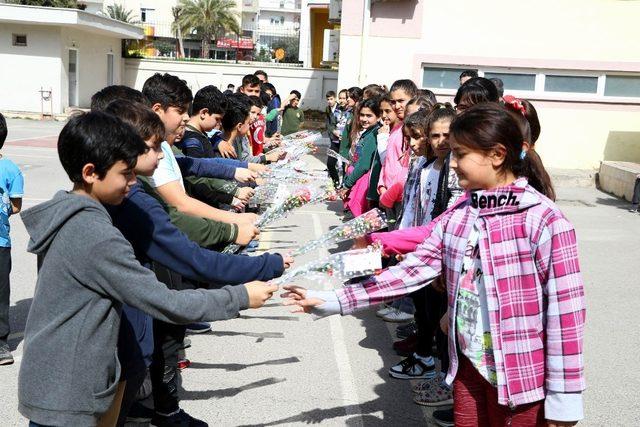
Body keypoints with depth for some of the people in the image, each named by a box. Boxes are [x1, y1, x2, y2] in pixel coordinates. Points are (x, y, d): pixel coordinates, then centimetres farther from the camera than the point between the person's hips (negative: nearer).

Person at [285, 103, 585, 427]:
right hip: (469, 366, 6)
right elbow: (412, 270, -2)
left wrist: (563, 398, -13)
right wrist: (329, 301, -7)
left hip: (522, 376, -5)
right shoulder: (457, 215, 1)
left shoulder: (544, 221, -18)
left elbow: (565, 311, -17)